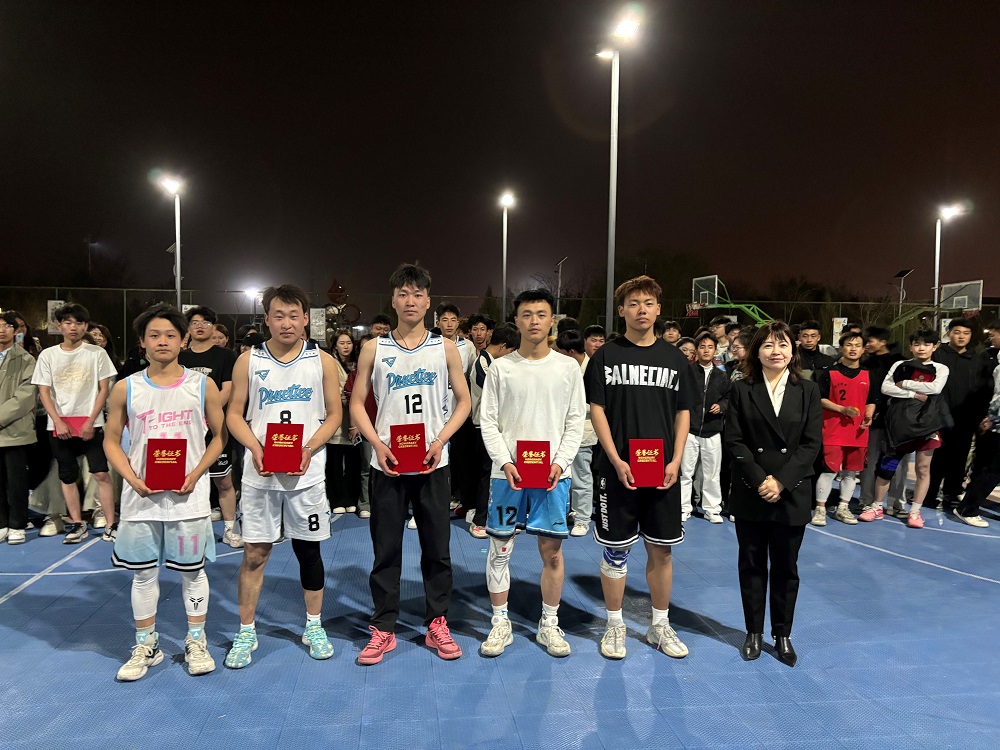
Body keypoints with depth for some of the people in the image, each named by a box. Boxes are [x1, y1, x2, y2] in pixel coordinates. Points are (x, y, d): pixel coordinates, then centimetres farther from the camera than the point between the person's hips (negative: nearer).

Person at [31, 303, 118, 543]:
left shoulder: (96, 353, 0)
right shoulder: (48, 355, 4)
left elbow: (104, 389, -1)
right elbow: (44, 393, 3)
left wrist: (90, 421, -9)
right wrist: (58, 422, -9)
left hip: (91, 424, -2)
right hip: (59, 426, 3)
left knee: (101, 473, -7)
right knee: (67, 477, 8)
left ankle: (110, 524, -2)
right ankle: (77, 525, 19)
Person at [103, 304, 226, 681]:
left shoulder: (202, 385, -1)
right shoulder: (126, 389, 2)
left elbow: (219, 435, 2)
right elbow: (111, 441, 7)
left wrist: (196, 474, -11)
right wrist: (133, 479, -8)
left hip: (189, 495, -1)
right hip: (141, 496, 2)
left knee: (192, 571, 8)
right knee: (143, 573, 12)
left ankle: (196, 642, 25)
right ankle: (146, 645, 29)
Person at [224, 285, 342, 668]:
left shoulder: (322, 360, 1)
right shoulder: (248, 361, 2)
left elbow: (334, 414, 3)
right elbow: (234, 413, 5)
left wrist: (310, 447, -13)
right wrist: (254, 446, -13)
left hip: (307, 472, 0)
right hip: (260, 472, 0)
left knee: (309, 550, 10)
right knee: (254, 553, 6)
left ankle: (314, 627, 27)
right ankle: (246, 632, 24)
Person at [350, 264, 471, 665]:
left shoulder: (445, 348, 2)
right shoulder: (374, 349, 2)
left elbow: (464, 402, 5)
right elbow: (357, 404, 5)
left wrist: (440, 441, -9)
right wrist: (378, 445, -10)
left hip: (432, 463, 0)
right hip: (387, 463, 0)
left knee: (437, 548, 8)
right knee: (385, 549, 8)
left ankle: (437, 624, 25)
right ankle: (383, 629, 22)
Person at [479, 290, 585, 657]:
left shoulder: (568, 368, 3)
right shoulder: (500, 368, 2)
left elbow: (575, 422, 3)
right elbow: (488, 421, 0)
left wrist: (560, 462, -10)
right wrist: (505, 462, -12)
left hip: (554, 473, 0)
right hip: (507, 472, 0)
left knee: (551, 549, 7)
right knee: (500, 548, 6)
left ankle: (549, 624, 24)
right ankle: (500, 623, 23)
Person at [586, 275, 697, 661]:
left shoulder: (674, 358, 7)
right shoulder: (606, 356, 0)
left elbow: (683, 413, 9)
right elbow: (597, 410, -3)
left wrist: (675, 461, -3)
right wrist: (616, 461, -12)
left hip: (663, 471, 3)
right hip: (618, 470, -2)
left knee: (662, 550, 11)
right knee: (615, 550, 6)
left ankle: (660, 625, 29)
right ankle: (614, 625, 23)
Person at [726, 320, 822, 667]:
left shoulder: (808, 391, 2)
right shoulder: (741, 390, -1)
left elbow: (812, 443, -4)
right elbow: (734, 441, -5)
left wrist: (781, 481, -13)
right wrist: (759, 480, -14)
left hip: (792, 495, 1)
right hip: (750, 494, 0)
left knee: (786, 568, 11)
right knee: (752, 565, 10)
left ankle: (782, 634, 26)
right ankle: (753, 632, 25)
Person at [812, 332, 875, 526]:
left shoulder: (868, 375, 11)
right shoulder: (829, 372, -3)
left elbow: (871, 401, 16)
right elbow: (820, 398, -5)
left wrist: (869, 415, -3)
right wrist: (842, 409, -16)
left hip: (858, 432, 5)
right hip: (833, 431, -5)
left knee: (852, 471, 10)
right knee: (829, 470, -8)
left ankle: (843, 508, 23)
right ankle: (820, 509, 2)